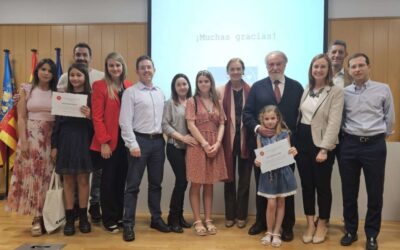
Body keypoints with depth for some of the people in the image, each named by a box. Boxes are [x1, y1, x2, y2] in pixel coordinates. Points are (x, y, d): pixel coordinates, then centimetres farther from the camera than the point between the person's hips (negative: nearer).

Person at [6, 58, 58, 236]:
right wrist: (23, 141, -9)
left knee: (48, 177, 3)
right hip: (32, 137, 0)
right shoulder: (26, 90, 5)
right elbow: (21, 118, 1)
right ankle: (37, 218, 7)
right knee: (32, 176, 0)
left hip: (51, 139, 1)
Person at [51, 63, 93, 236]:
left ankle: (83, 217, 16)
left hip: (84, 141, -2)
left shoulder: (92, 97, 0)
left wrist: (90, 117, -21)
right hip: (65, 141, 2)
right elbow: (57, 123, 7)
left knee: (83, 179, 3)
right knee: (68, 180, 6)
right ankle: (69, 218, 16)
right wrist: (54, 146, 4)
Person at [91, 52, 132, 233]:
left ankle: (120, 215, 27)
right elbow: (97, 117, -10)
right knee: (109, 180, 5)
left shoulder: (129, 86, 9)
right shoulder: (100, 86, -6)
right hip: (108, 142, -4)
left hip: (126, 139, 5)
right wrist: (104, 142, -15)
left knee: (122, 179, 12)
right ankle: (108, 219, 18)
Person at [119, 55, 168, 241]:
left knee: (156, 183, 14)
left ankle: (156, 219, 27)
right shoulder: (130, 92, -4)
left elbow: (164, 118, 13)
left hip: (158, 141, 5)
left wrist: (163, 138, 5)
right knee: (133, 184, 0)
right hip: (140, 140, -5)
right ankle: (128, 224, 9)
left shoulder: (160, 93, 13)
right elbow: (125, 122, -9)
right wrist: (133, 144, -15)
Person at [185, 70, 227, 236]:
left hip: (215, 146, 4)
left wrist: (217, 143, -10)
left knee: (209, 185, 8)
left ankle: (208, 220, 14)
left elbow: (221, 125, 7)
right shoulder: (192, 101, 1)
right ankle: (197, 221, 7)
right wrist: (205, 144, -15)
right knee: (196, 185, 0)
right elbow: (191, 125, -8)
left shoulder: (217, 103, 13)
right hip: (198, 145, -4)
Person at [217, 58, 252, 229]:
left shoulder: (251, 91, 0)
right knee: (229, 177, 8)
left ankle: (241, 215, 22)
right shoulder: (221, 91, 2)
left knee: (244, 177, 8)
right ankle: (229, 215, 21)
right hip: (228, 138, 0)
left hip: (245, 138, 0)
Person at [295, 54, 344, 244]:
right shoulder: (307, 90, 9)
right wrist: (294, 140, 1)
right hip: (302, 140, 5)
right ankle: (310, 224, 25)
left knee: (322, 185, 8)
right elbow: (300, 115, 8)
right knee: (306, 184, 11)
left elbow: (334, 122, -14)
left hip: (321, 143, -5)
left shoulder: (336, 91, -7)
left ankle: (322, 224, 26)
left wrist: (324, 148, -19)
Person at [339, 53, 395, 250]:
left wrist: (382, 135, 11)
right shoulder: (343, 92, 3)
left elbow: (390, 117, 7)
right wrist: (346, 133, 7)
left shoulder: (383, 89, 1)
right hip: (349, 144, 1)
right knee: (349, 191, 10)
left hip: (375, 145, -1)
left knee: (375, 192, 6)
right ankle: (350, 231, 26)